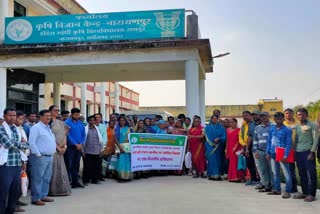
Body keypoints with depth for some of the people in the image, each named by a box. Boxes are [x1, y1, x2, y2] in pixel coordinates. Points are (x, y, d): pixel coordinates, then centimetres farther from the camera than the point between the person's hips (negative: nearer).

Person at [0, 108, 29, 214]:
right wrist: (24, 144, -2)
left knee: (16, 191, 14)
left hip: (17, 165, 7)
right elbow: (10, 145, -18)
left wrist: (22, 161, 15)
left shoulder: (15, 129, 14)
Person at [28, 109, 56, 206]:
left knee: (46, 178, 13)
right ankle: (35, 198, 2)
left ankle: (43, 196, 23)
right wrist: (38, 154, -16)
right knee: (38, 179, -4)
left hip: (50, 157, 9)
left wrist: (52, 152, 14)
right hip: (40, 157, -9)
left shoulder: (48, 127, 16)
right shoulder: (36, 127, -10)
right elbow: (32, 142, -17)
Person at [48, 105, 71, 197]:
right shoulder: (49, 123, -6)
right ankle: (53, 190, 1)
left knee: (61, 169, 9)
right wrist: (58, 147, -13)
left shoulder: (60, 123, 14)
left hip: (61, 149, 7)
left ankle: (62, 189, 15)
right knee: (53, 168, -5)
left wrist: (64, 146, 0)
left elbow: (64, 135, 14)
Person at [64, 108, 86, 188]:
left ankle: (75, 182, 17)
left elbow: (83, 134, 11)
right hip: (70, 147, -6)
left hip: (79, 147, 6)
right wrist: (75, 144, -14)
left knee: (76, 165, 11)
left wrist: (81, 144, -3)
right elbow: (68, 135, -12)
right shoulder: (67, 122, -6)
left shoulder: (80, 123, 12)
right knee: (69, 165, -4)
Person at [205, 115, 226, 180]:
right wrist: (211, 144, -4)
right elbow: (206, 137, 6)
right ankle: (211, 175, -4)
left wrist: (218, 139, -18)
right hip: (210, 146, 0)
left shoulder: (221, 127, 7)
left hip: (218, 147, 0)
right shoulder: (208, 127, 10)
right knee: (211, 159, -6)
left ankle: (218, 175, 2)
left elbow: (224, 137, 1)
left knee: (218, 160, -2)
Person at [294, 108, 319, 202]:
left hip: (308, 152, -6)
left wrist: (312, 153, -13)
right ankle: (304, 192, 18)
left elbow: (315, 140, -6)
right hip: (298, 152, 6)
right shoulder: (296, 126, 15)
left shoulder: (312, 125, -2)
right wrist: (294, 153, 12)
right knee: (302, 174, 10)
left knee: (311, 173, -4)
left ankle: (311, 194, 0)